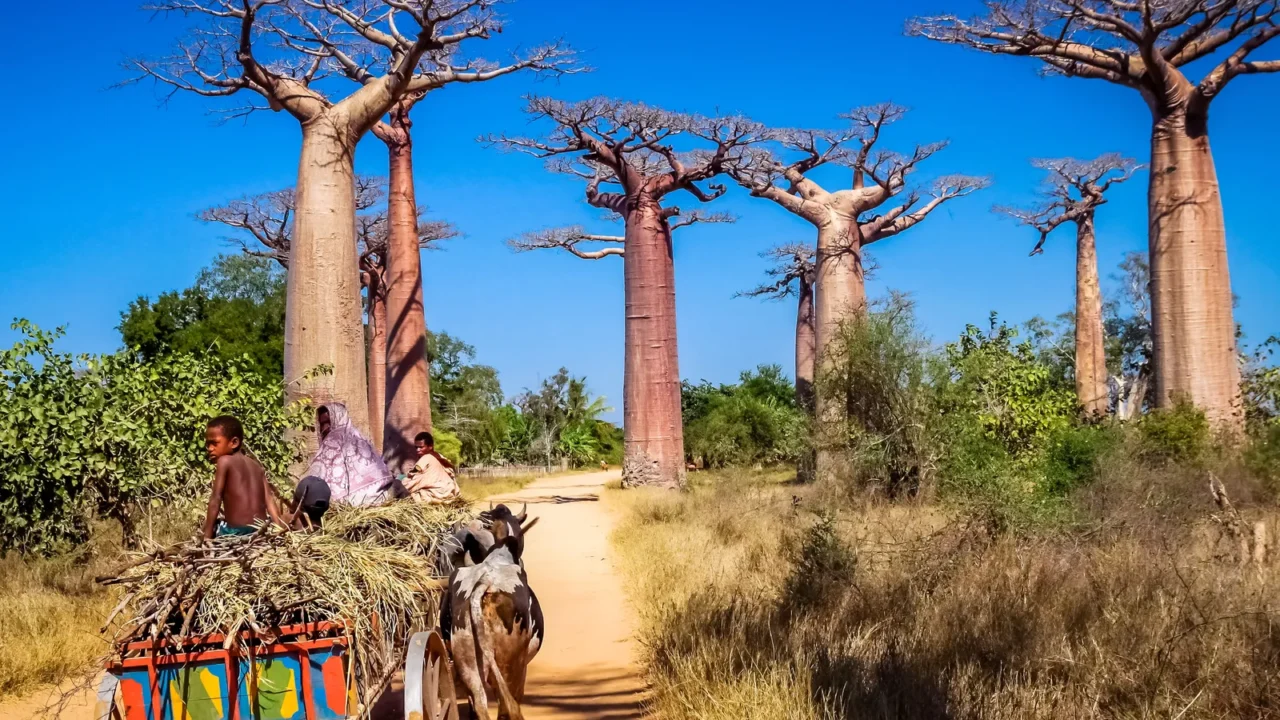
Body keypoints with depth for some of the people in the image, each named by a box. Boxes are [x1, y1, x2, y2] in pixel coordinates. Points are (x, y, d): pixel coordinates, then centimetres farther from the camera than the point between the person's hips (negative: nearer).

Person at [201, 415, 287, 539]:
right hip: (260, 530, 6)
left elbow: (216, 499, -6)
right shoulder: (256, 465, 14)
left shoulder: (224, 461, -2)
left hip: (236, 531, -6)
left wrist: (207, 536, -7)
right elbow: (269, 500, 6)